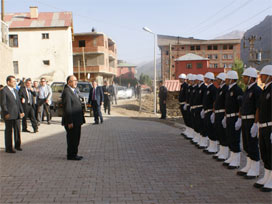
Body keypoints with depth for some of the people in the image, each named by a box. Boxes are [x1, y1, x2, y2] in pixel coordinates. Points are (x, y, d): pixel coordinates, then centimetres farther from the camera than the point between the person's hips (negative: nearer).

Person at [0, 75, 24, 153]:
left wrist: (21, 111, 13)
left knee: (17, 130, 12)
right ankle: (8, 148, 10)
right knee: (8, 131, 1)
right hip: (9, 115, -7)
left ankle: (17, 145, 25)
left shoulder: (15, 90, 16)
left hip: (16, 114, 7)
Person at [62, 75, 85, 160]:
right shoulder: (66, 92, -17)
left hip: (77, 121, 10)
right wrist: (69, 122, -22)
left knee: (76, 138, 16)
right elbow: (67, 108, -21)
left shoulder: (75, 90, 16)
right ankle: (71, 155, 11)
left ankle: (74, 154, 27)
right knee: (72, 139, 0)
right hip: (72, 121, -10)